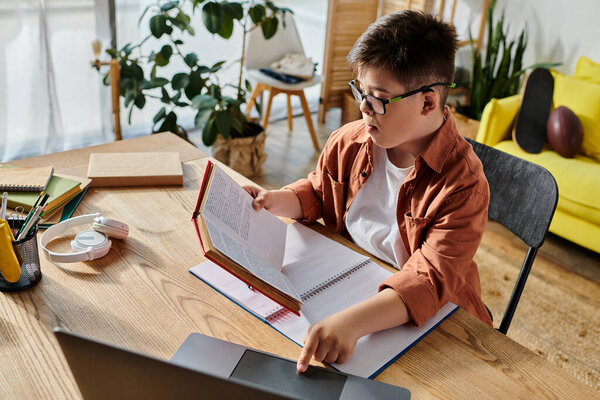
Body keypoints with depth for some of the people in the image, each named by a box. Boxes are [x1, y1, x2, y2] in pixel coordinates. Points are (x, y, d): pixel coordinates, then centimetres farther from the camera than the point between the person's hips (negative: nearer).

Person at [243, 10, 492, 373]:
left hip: (430, 320, -4)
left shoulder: (462, 184, -23)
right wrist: (274, 201, -7)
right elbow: (317, 192, 14)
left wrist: (353, 322, -47)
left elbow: (430, 280, -32)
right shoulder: (349, 142, -6)